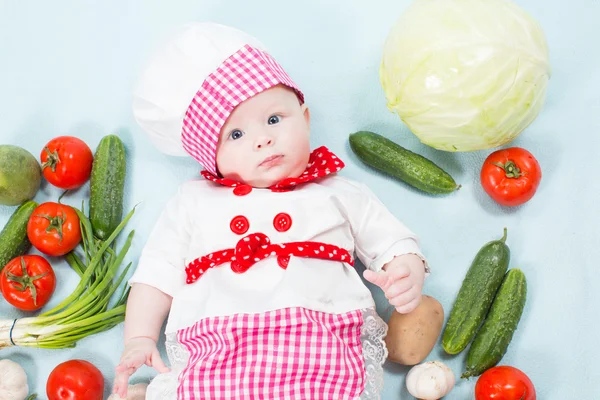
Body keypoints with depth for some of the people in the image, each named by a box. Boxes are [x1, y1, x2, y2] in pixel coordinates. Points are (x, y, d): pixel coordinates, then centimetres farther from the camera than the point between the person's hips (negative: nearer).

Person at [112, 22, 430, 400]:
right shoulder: (195, 201, 21)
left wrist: (407, 274, -4)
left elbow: (394, 244, 20)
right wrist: (139, 339, 6)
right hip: (215, 353, 1)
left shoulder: (338, 194, 21)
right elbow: (157, 273, 21)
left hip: (321, 345, 0)